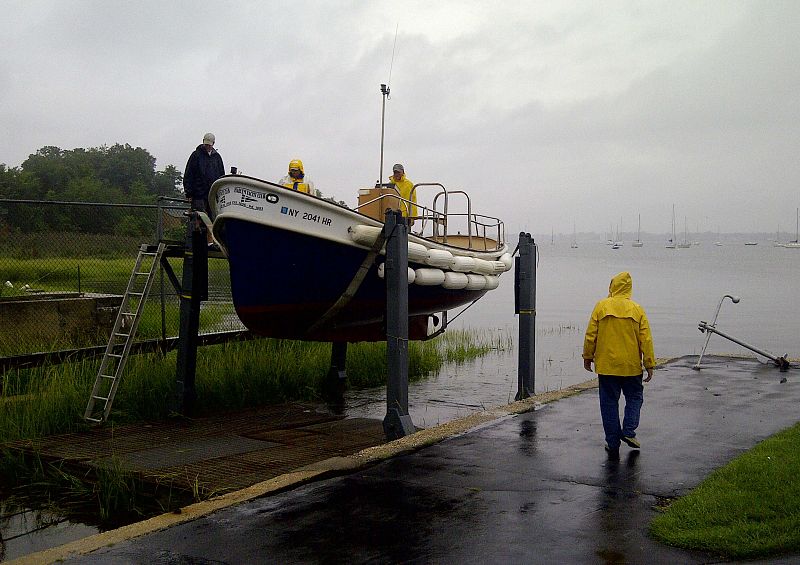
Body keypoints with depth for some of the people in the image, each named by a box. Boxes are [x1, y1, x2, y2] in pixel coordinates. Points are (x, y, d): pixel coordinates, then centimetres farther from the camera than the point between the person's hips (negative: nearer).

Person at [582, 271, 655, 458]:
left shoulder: (601, 306, -4)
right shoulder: (637, 309, -2)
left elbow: (590, 335, -3)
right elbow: (646, 340, -2)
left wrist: (588, 357, 10)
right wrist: (649, 365, 4)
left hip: (606, 365, 0)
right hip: (631, 366, 0)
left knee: (609, 403, 7)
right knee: (634, 397, 19)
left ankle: (613, 443, 8)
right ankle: (628, 431, 3)